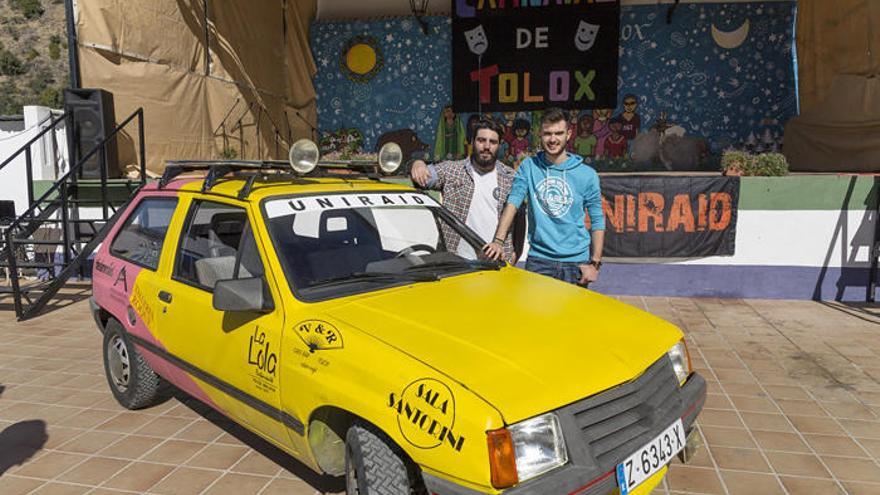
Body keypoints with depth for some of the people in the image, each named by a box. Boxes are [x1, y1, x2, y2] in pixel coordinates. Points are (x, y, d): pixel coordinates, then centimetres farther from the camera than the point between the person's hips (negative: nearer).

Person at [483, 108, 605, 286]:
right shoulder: (528, 167, 2)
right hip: (538, 260, 0)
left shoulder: (587, 174, 0)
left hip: (576, 262, 1)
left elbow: (597, 221, 2)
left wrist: (595, 263, -4)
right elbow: (512, 202, -8)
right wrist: (498, 240, -21)